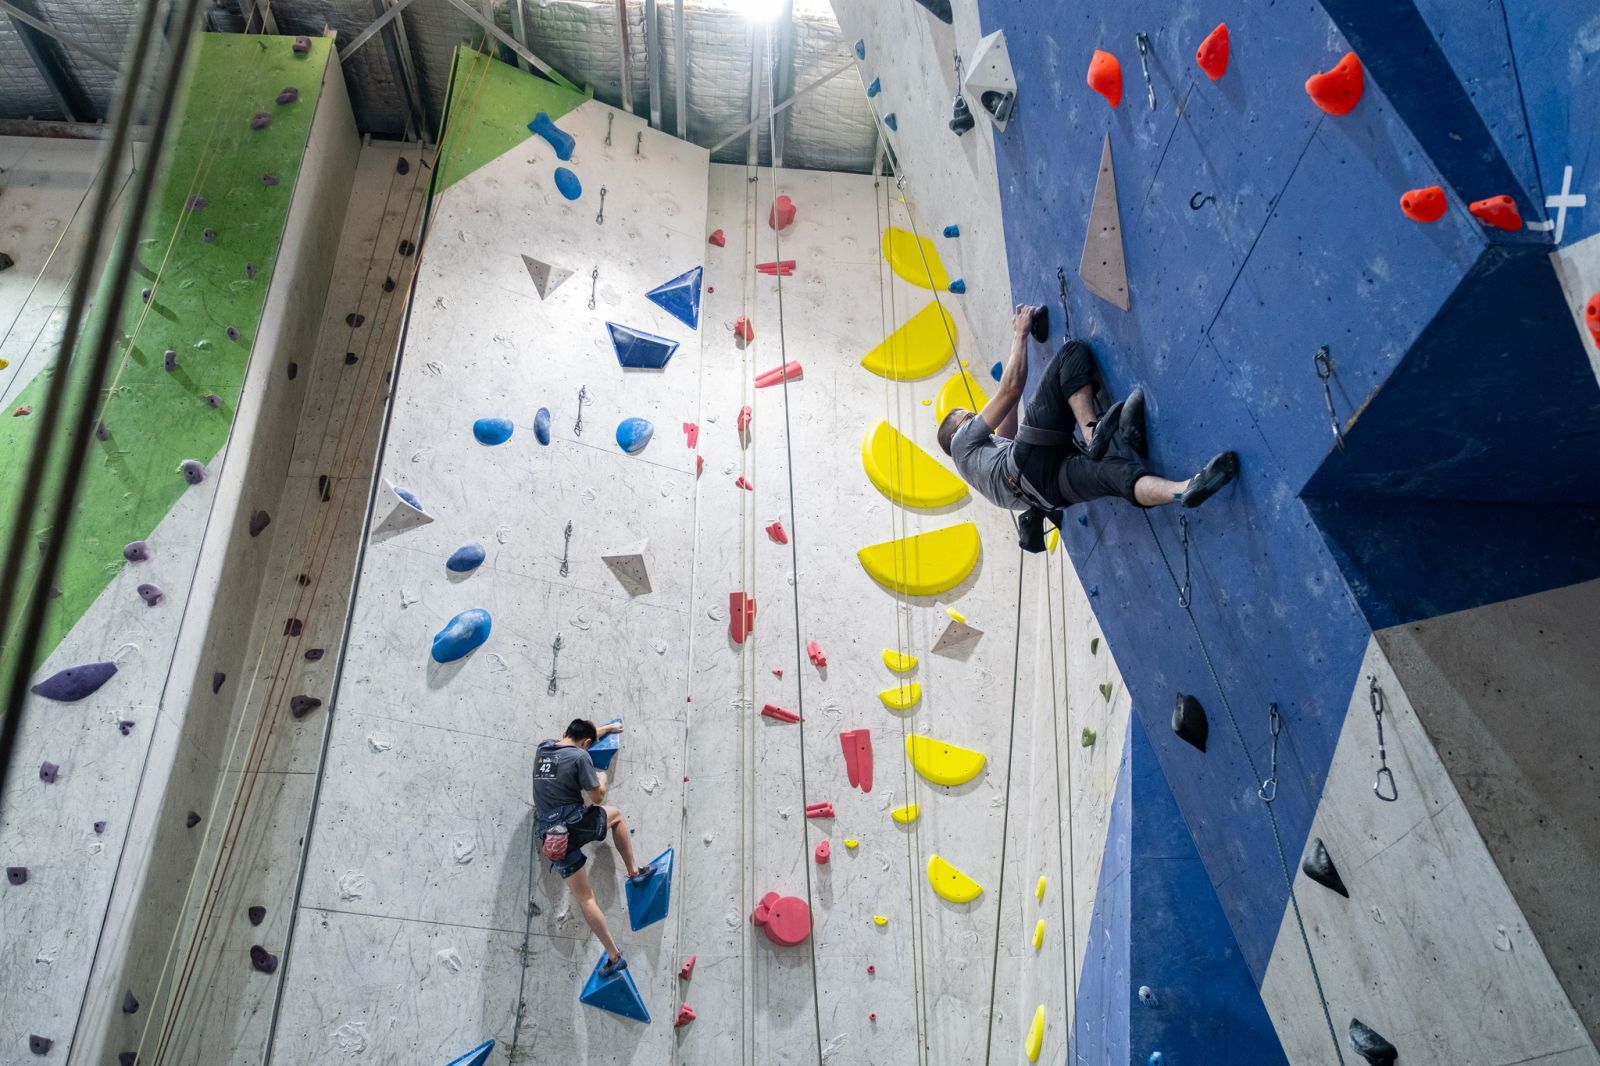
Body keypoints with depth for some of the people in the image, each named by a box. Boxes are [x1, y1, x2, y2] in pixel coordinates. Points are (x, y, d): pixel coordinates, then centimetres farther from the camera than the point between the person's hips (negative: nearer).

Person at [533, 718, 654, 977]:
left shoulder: (542, 749, 12)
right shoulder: (580, 757, -8)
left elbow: (576, 736, 31)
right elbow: (597, 797, -4)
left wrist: (607, 728, 45)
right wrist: (602, 778, 19)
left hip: (551, 837, 5)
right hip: (576, 824, -5)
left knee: (584, 898, 10)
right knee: (616, 815, 28)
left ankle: (613, 955, 9)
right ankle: (634, 872, 28)